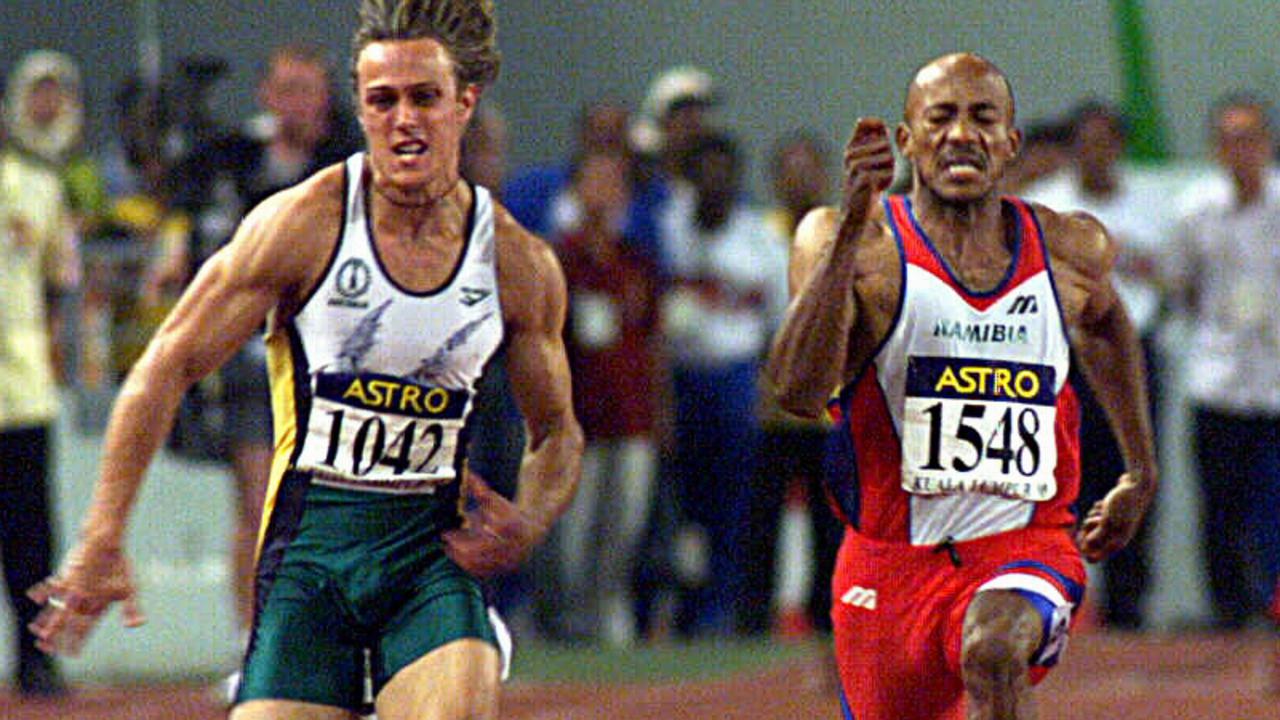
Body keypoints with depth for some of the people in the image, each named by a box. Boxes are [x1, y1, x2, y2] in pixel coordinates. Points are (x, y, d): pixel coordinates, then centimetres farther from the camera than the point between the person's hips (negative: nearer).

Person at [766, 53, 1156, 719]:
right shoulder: (858, 245, -10)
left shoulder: (1070, 251, 2)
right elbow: (798, 391, -27)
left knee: (994, 652, -34)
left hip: (1025, 548, 0)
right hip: (891, 561, 1)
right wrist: (851, 226, -34)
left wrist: (1140, 475, 29)